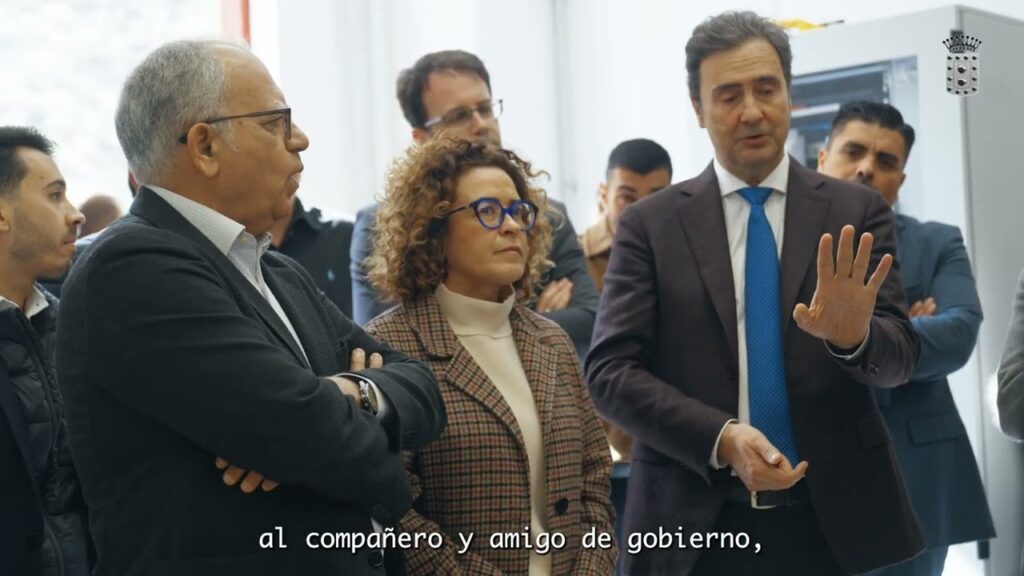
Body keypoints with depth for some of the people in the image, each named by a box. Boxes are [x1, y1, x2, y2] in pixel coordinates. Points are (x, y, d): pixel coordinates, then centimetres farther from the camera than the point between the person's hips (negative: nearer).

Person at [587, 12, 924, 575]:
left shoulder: (857, 211, 2)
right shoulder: (650, 224, -1)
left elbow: (899, 357, -4)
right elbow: (609, 370, -6)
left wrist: (853, 336, -26)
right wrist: (720, 437, -19)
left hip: (836, 520, 1)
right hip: (695, 525, -1)